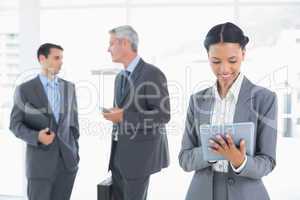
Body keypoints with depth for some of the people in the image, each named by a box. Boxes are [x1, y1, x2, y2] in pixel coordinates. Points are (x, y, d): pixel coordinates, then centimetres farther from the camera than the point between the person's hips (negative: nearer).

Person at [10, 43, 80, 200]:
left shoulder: (69, 87, 8)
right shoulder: (24, 90, -3)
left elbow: (72, 122, 12)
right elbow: (15, 125, -4)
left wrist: (75, 154, 10)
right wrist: (37, 137, -22)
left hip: (66, 161, 4)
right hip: (40, 162, -3)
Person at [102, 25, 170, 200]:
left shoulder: (152, 73, -13)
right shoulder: (120, 77, 14)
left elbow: (163, 115, -18)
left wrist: (124, 116, -21)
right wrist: (114, 114, 2)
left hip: (140, 152, -7)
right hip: (119, 154, 8)